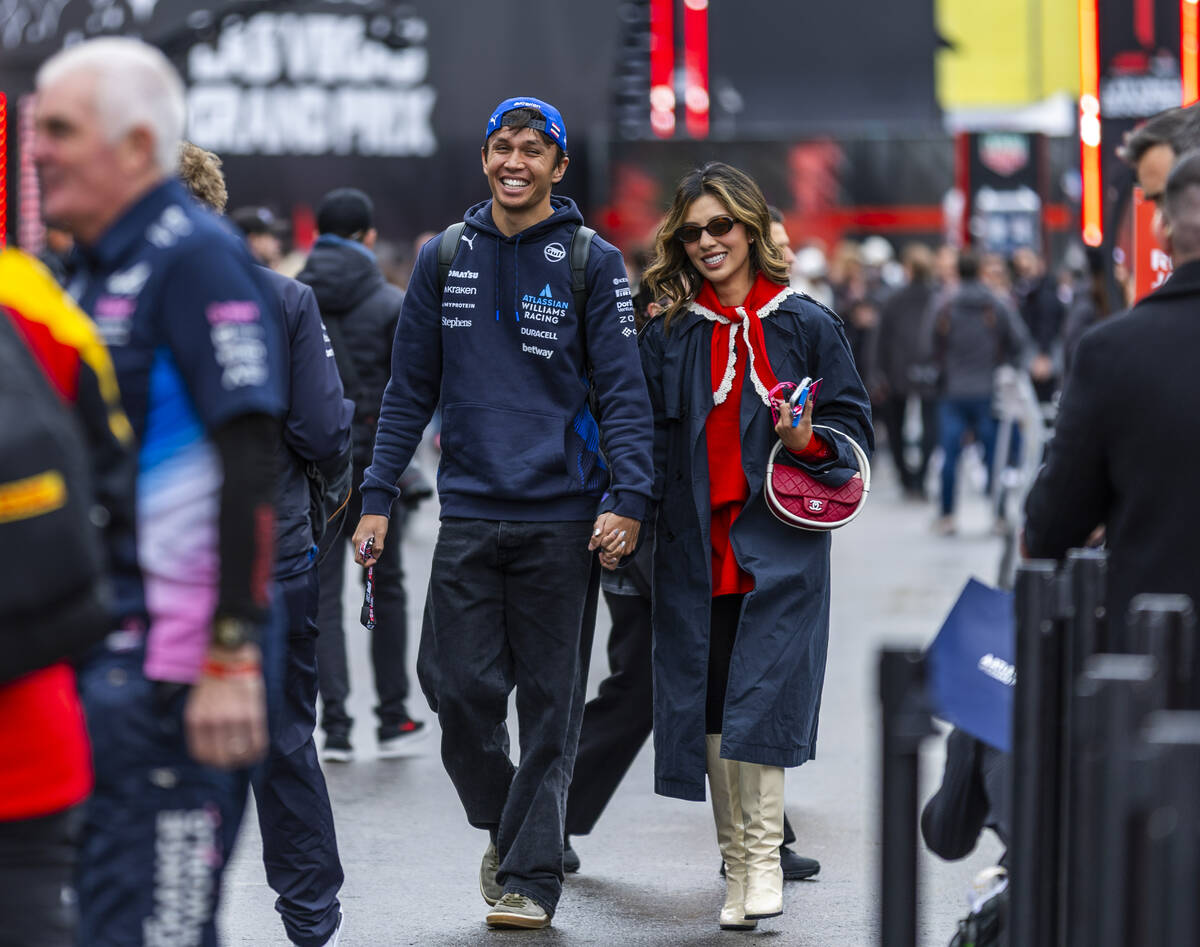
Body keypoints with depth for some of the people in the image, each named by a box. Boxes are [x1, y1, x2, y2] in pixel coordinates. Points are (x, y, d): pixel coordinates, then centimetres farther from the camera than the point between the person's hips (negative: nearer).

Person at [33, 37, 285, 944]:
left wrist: (232, 656, -24)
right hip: (103, 652, 10)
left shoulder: (195, 258, -12)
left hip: (180, 660, -10)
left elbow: (251, 466, -19)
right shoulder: (98, 270, 17)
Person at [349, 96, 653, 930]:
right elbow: (411, 388, 13)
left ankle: (530, 876, 8)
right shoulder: (444, 259, 10)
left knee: (550, 703, 1)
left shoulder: (593, 263, 1)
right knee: (456, 682, -4)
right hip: (469, 510, 2)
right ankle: (502, 824, 22)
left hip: (562, 517, -2)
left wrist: (627, 499, -14)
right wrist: (378, 496, 6)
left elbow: (624, 392, -2)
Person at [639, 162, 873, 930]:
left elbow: (855, 426, 6)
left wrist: (809, 442, -13)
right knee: (709, 710, 3)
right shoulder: (668, 335, 10)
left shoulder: (807, 325, 4)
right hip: (695, 549, 3)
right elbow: (649, 443, 14)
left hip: (779, 548, -3)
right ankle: (737, 866, 13)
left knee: (759, 701, -14)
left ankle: (764, 859, -5)